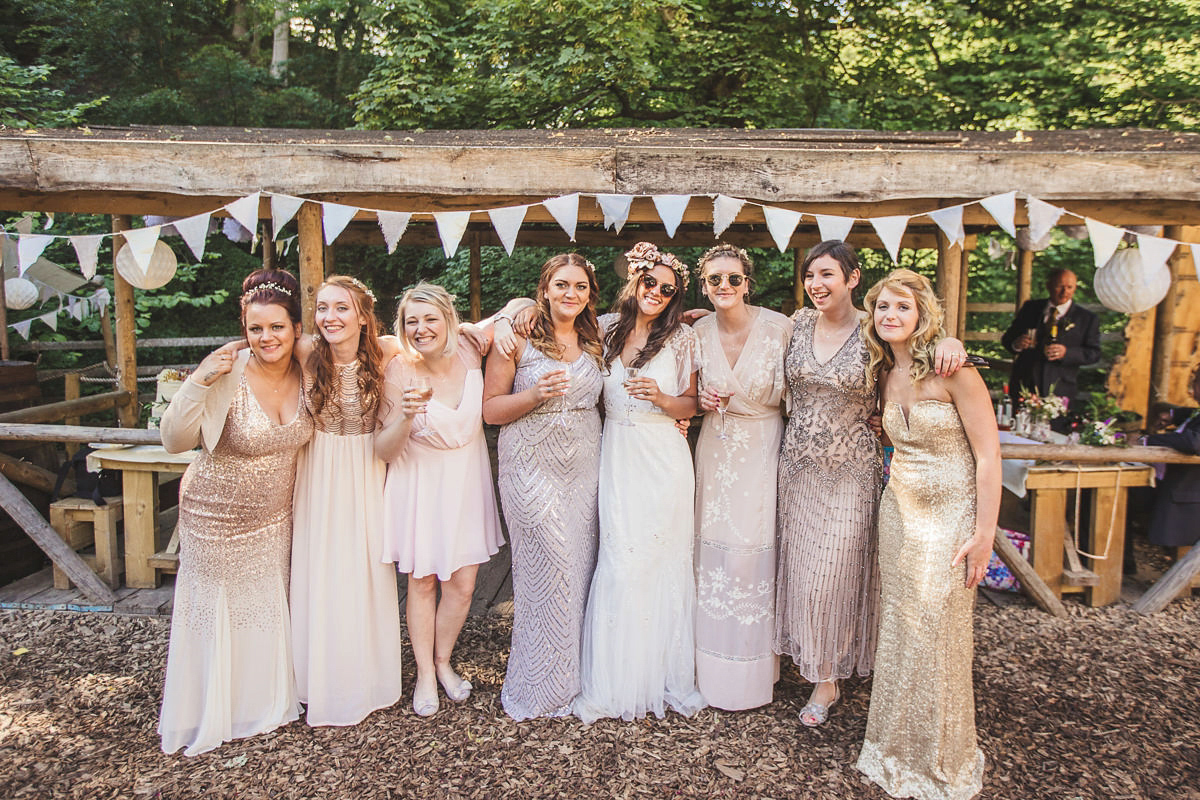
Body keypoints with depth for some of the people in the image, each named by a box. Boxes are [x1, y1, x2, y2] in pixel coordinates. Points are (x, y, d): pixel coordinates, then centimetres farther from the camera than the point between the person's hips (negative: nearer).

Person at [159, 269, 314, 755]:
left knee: (269, 608, 17)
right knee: (216, 610, 10)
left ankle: (268, 705, 38)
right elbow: (175, 441, -22)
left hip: (275, 518, 4)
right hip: (217, 515, -4)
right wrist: (198, 382, -35)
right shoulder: (228, 376, -22)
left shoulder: (305, 375, -8)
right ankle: (210, 716, 32)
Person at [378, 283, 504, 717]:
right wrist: (405, 418, -33)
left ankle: (443, 661, 33)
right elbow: (384, 451, -14)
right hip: (420, 485, -2)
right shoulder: (399, 372, -17)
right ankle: (425, 674, 29)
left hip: (467, 482, 2)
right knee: (422, 581, 9)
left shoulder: (468, 353, -11)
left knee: (462, 584, 8)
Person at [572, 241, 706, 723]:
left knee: (661, 562, 3)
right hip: (616, 459, 1)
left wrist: (662, 399, -14)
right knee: (620, 564, 1)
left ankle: (661, 677, 22)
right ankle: (616, 681, 18)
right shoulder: (606, 329, 6)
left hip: (663, 462, -1)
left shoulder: (681, 338, 2)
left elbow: (691, 405, 6)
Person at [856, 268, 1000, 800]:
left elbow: (988, 456, -15)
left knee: (939, 637, 3)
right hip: (900, 511, 5)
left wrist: (984, 535, -16)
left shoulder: (951, 370, -14)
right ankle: (899, 748, 30)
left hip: (951, 515, -5)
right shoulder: (883, 375, 4)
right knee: (898, 630, 11)